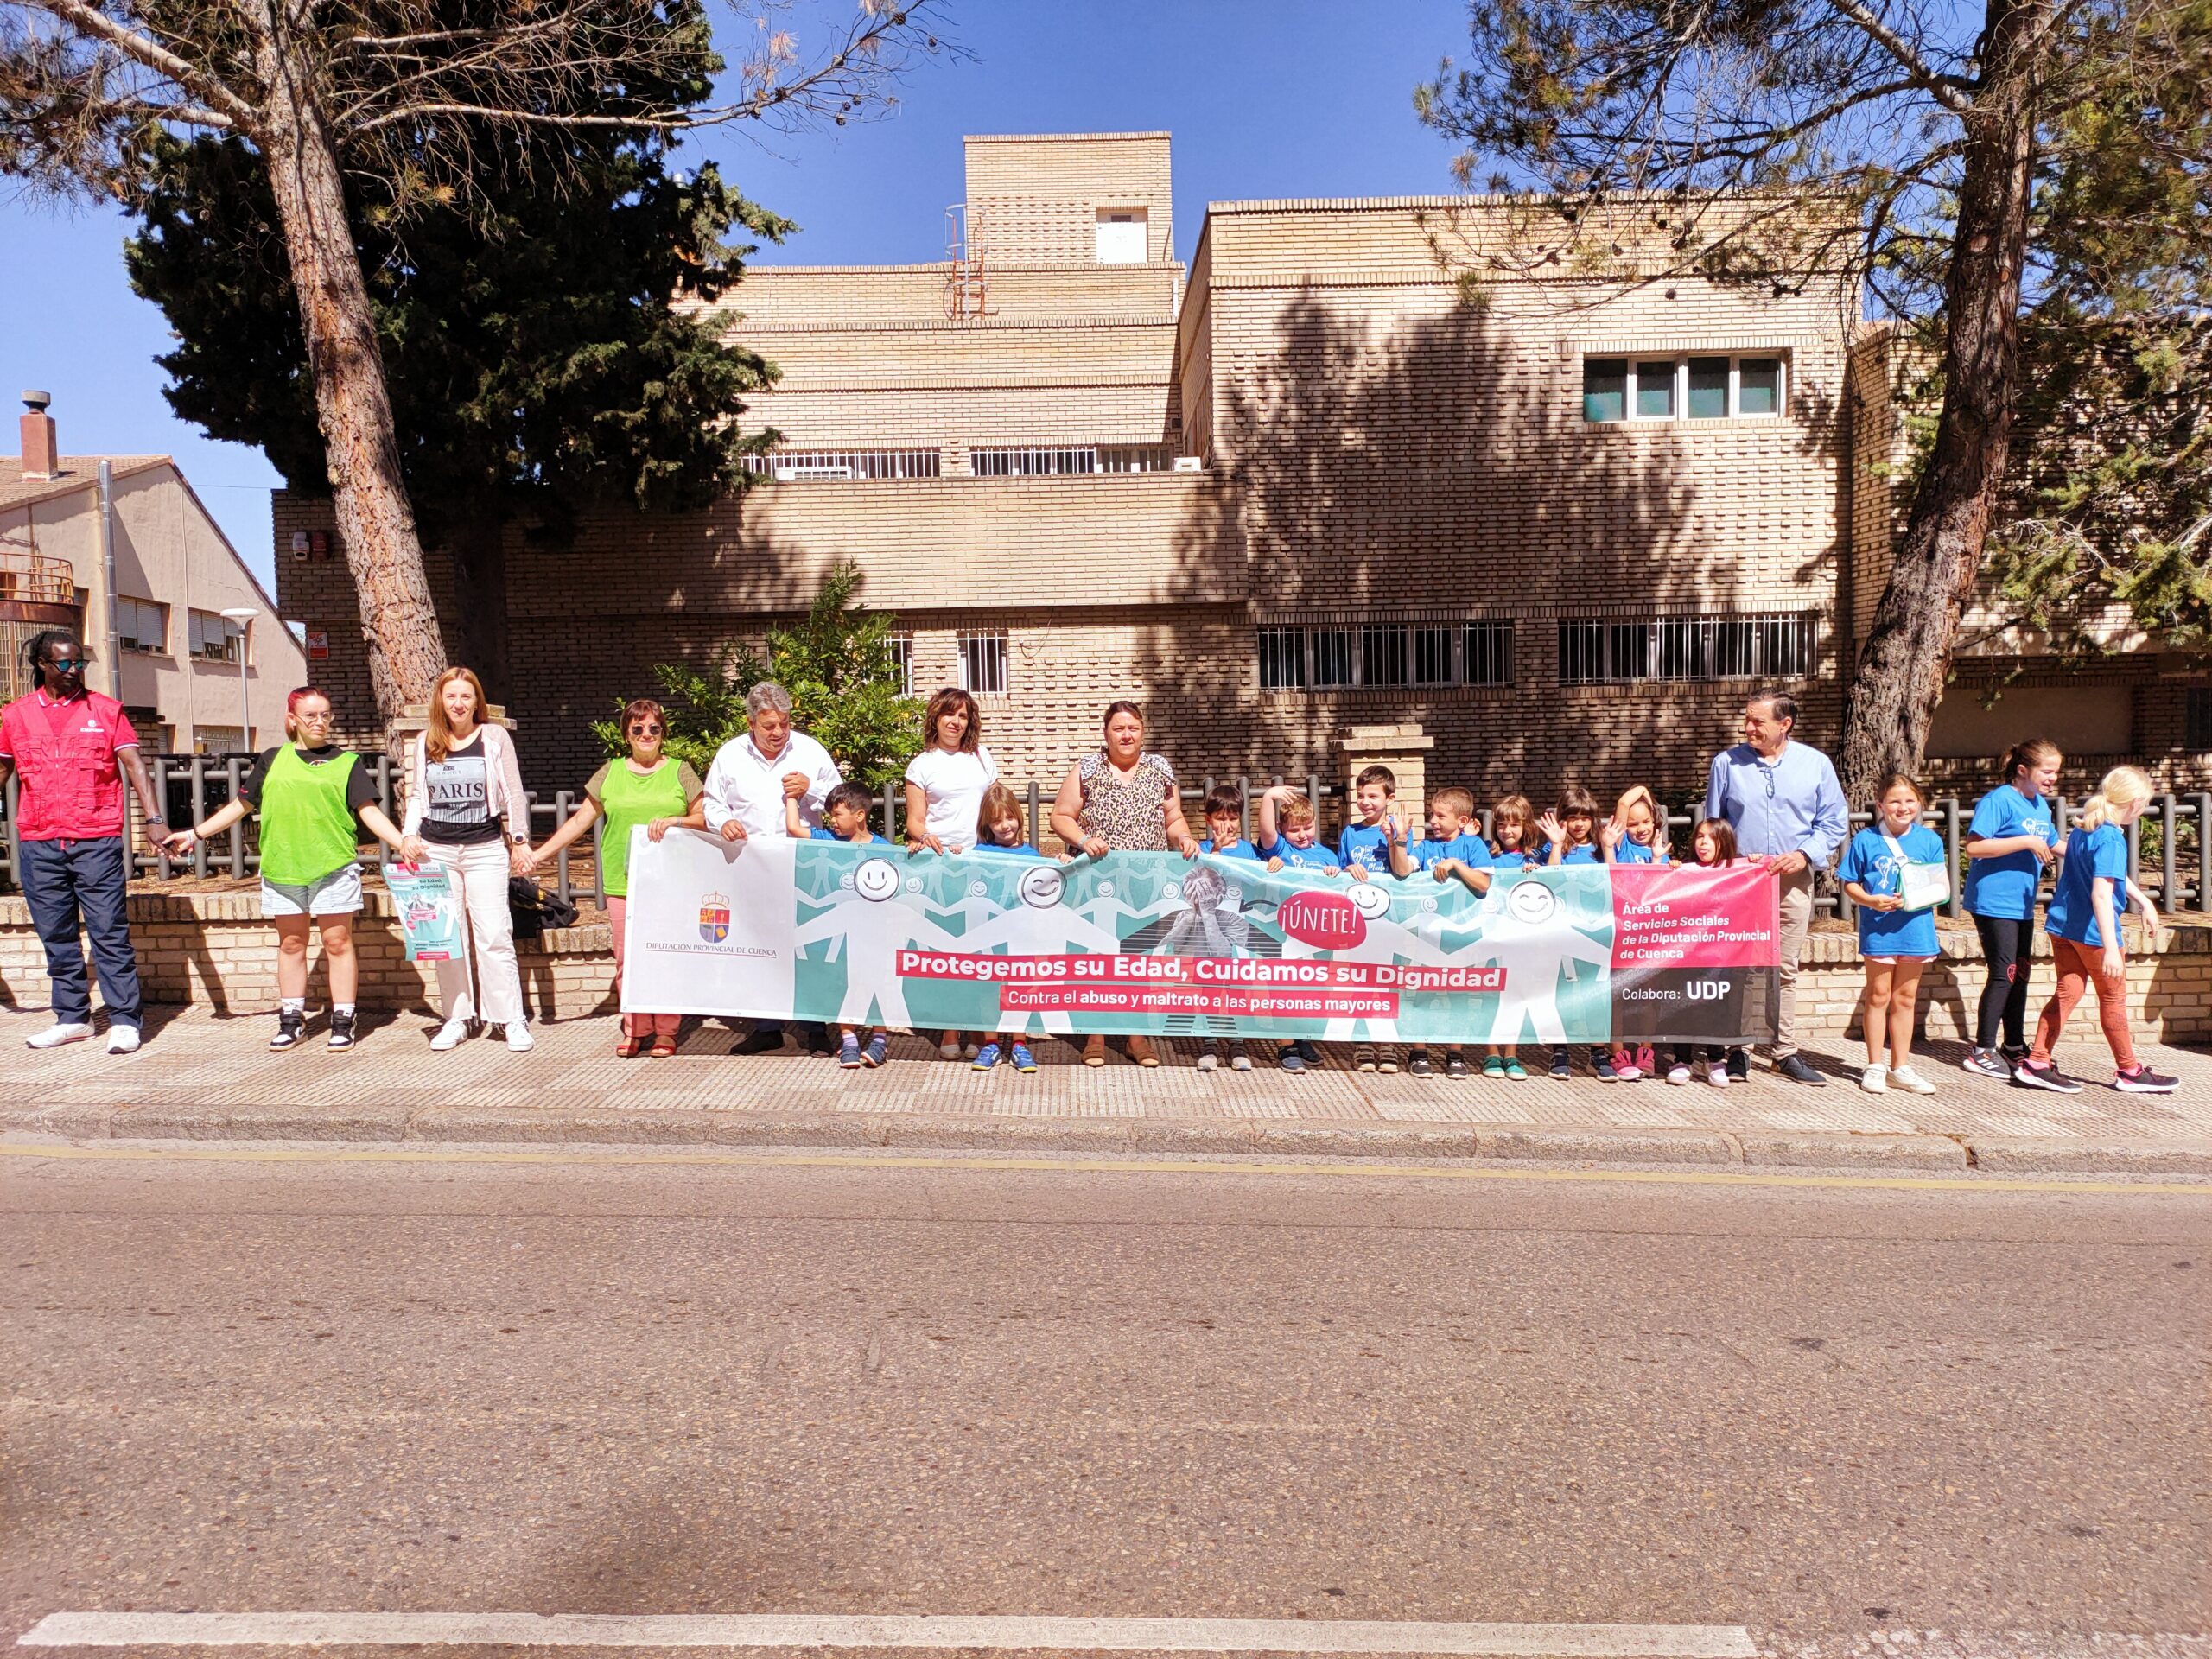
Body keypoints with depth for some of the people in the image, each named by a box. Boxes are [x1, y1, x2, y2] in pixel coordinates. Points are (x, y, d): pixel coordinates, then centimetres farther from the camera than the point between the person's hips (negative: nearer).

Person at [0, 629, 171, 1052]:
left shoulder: (106, 710, 4)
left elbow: (135, 766, -3)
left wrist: (154, 819, -15)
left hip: (97, 842, -3)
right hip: (39, 845, 3)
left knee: (110, 931, -3)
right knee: (56, 935, 9)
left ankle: (124, 1020, 0)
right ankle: (72, 1017, 19)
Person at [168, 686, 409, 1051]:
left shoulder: (347, 762, 4)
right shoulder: (272, 760, 12)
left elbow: (368, 810, -3)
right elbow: (242, 805, 19)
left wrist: (400, 842, -17)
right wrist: (196, 833, 16)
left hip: (334, 867, -3)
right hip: (282, 868, 3)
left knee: (338, 943, 0)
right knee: (291, 945, 11)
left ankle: (343, 1021, 7)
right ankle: (292, 1020, 21)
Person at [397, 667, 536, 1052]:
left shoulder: (495, 738, 1)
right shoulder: (424, 742, 8)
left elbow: (513, 794, 3)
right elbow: (416, 794, 16)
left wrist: (520, 841, 1)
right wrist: (409, 834, 1)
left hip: (485, 849, -3)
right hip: (437, 851, 3)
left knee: (494, 936, -8)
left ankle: (513, 1020, -2)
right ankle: (457, 1017, 16)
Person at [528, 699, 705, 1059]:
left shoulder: (680, 772, 8)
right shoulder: (611, 773, 13)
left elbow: (704, 818, 6)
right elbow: (581, 819, 16)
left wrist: (674, 820, -12)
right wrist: (540, 853, 13)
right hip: (622, 881, 2)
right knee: (627, 956, 0)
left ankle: (665, 1031, 7)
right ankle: (635, 1030, 10)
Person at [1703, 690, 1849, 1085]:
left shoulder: (1816, 764, 4)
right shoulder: (1727, 763, 2)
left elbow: (1834, 822, 7)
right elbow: (1711, 825, 9)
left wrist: (1805, 854, -9)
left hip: (1793, 880, 1)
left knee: (1786, 969, 8)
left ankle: (1786, 1053, 16)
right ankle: (1737, 1051, 7)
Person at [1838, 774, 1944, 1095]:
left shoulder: (1929, 840, 4)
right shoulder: (1866, 840, -4)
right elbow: (1850, 884, 0)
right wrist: (1871, 900, -19)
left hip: (1916, 928, 3)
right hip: (1878, 928, -3)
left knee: (1905, 999, 12)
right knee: (1879, 996, 5)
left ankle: (1901, 1067, 22)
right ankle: (1874, 1066, 14)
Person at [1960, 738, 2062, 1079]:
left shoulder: (2041, 805, 13)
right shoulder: (1999, 801, -14)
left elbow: (2053, 845, 27)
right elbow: (1974, 847, -24)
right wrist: (2026, 841, -23)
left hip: (2022, 904, 9)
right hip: (1994, 902, -9)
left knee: (2019, 974, 14)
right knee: (2003, 974, -7)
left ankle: (2014, 1048, 25)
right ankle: (1982, 1051, 0)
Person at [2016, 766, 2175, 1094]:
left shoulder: (2083, 828, 8)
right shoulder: (2110, 838, -21)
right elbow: (2101, 893, -29)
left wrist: (2144, 903, 31)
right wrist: (2111, 947, -31)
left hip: (2063, 924, 8)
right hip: (2092, 931, -8)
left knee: (2068, 992, 9)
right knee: (2113, 999, 8)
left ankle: (2036, 1063, 4)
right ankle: (2129, 1072, 22)